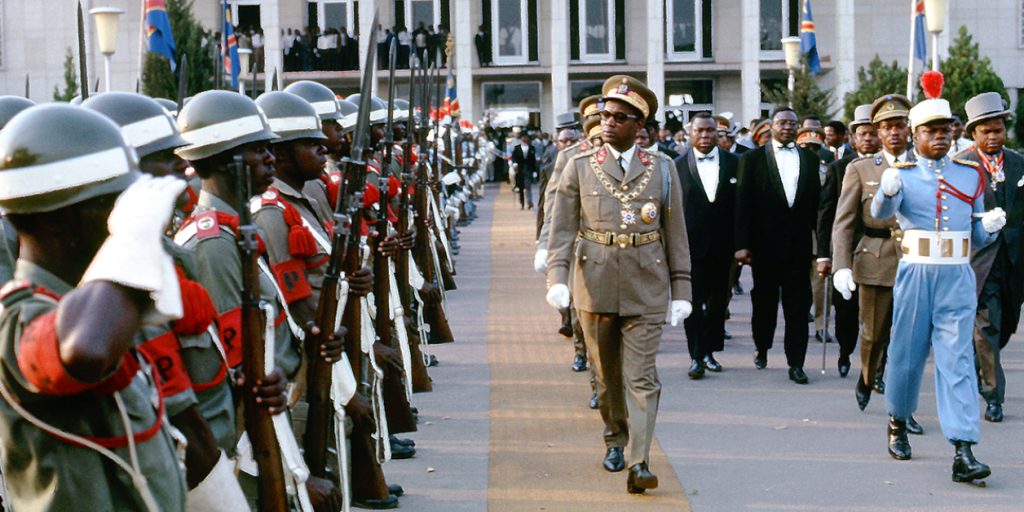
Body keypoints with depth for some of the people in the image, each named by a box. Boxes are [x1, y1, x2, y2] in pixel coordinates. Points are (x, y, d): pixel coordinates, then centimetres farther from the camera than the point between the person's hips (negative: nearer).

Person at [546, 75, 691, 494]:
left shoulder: (662, 170, 4)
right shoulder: (579, 168, 3)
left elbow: (676, 235, 6)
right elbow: (563, 229, 0)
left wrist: (681, 291, 2)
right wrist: (557, 279, -13)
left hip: (645, 290, -1)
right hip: (595, 288, 1)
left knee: (641, 377, -8)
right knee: (607, 375, 13)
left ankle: (639, 463, -11)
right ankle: (615, 441, 33)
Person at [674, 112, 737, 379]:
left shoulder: (734, 163, 3)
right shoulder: (679, 165, 0)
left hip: (723, 246, 2)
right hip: (691, 244, -2)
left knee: (717, 301, 10)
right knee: (693, 302, -2)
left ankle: (709, 351, 21)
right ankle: (696, 356, 3)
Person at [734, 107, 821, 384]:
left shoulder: (810, 159, 9)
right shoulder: (753, 158, 2)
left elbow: (816, 202, 8)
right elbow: (743, 203, -3)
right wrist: (742, 244, -9)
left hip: (799, 244, 1)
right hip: (765, 244, -1)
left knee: (798, 306, -1)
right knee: (764, 301, 10)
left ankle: (796, 363, 2)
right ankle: (762, 349, 31)